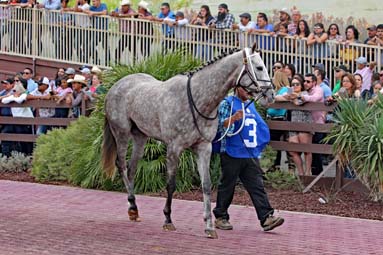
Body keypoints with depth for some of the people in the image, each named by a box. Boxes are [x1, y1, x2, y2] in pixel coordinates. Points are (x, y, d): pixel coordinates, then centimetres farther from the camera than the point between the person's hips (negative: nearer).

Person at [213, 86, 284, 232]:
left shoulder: (251, 105, 18)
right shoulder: (227, 103, -4)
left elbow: (261, 126, 30)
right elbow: (220, 125, -15)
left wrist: (259, 145, 22)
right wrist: (233, 118, -33)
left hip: (252, 155, 6)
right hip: (232, 154, -6)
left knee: (257, 187, -2)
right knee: (227, 186, 3)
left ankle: (267, 217, -9)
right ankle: (221, 217, 14)